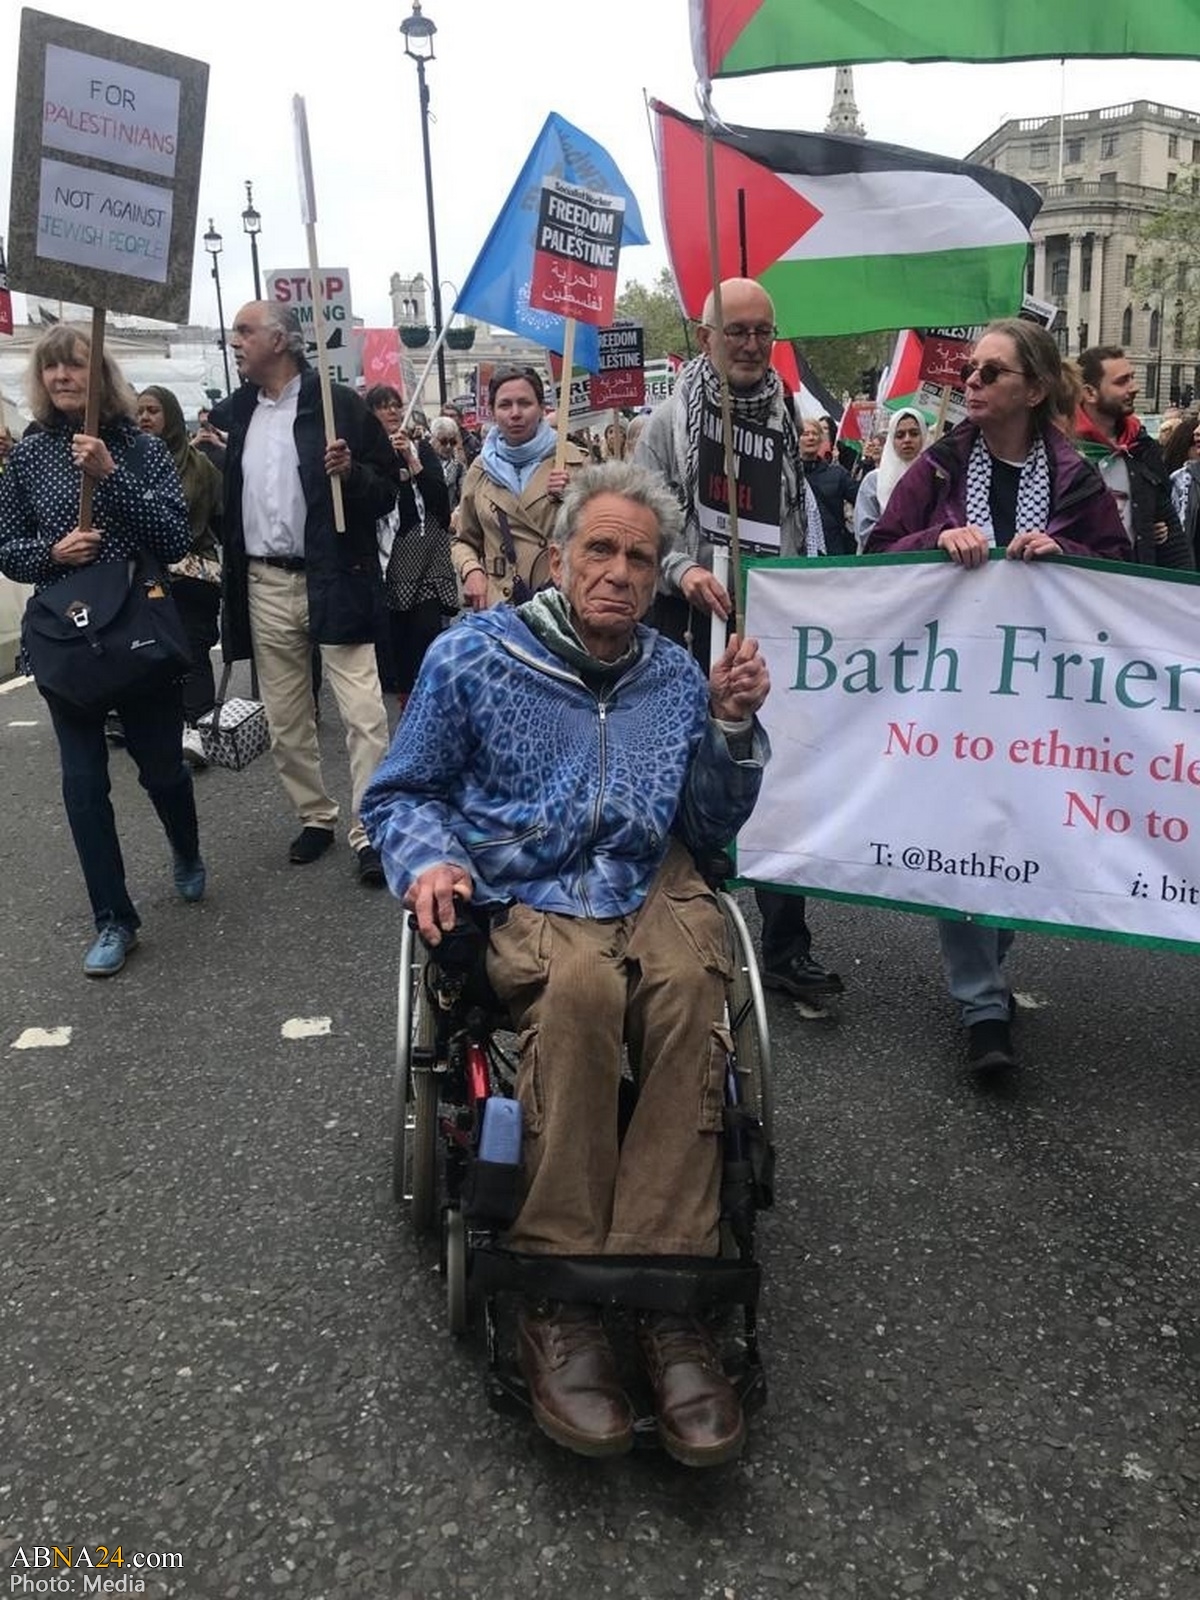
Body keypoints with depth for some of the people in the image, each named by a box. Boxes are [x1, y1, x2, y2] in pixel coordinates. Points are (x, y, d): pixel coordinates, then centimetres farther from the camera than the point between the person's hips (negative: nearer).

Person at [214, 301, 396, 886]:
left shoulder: (339, 404, -2)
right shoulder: (229, 415, 12)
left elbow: (386, 491, -3)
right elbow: (215, 499, 18)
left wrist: (350, 474, -20)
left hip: (334, 580, -5)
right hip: (264, 586, 5)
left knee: (363, 713, -7)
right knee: (286, 721, 11)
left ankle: (368, 832, 0)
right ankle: (315, 817, 25)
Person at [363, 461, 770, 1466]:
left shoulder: (677, 676, 13)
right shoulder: (472, 656, 4)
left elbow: (710, 831, 14)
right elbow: (402, 794, 11)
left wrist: (732, 727, -1)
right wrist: (429, 858, -11)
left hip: (650, 885, 3)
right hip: (521, 896, -2)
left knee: (691, 980, -34)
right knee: (582, 981, -37)